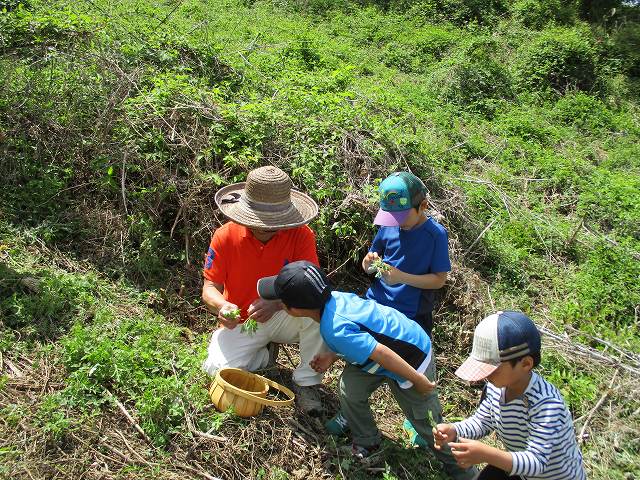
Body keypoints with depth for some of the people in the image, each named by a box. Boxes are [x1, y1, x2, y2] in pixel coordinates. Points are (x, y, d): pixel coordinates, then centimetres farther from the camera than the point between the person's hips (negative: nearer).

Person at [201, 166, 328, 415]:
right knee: (218, 370, -24)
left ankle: (306, 381, -10)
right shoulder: (225, 236, -14)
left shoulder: (301, 235, -17)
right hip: (241, 323, 1)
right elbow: (210, 287, -10)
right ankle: (264, 354, 11)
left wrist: (276, 303, -43)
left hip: (283, 317, -1)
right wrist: (222, 306, -35)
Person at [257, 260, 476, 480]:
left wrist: (417, 380, -23)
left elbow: (381, 353, -33)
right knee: (350, 387, 4)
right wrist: (332, 356, 4)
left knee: (424, 419, 8)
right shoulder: (333, 297, -9)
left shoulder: (335, 331, -34)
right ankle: (367, 444, 25)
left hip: (411, 360, -8)